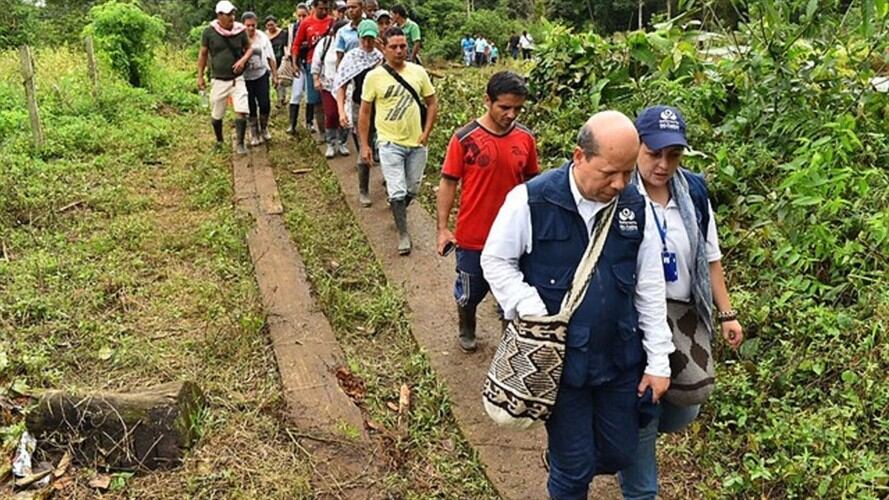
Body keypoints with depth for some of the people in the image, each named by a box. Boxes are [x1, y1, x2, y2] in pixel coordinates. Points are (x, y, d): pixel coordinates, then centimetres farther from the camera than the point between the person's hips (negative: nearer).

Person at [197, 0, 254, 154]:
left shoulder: (240, 31, -4)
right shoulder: (209, 32, -7)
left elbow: (249, 48, 10)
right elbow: (203, 54, 3)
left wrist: (243, 60, -11)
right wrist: (200, 76, 3)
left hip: (237, 79, 0)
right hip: (218, 80, 0)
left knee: (241, 112, -14)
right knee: (216, 115, 11)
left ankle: (239, 143, 0)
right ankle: (219, 141, 34)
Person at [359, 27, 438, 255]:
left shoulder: (418, 72, -2)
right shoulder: (374, 76, -8)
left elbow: (432, 103, 7)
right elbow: (364, 112, -2)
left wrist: (426, 133, -4)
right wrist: (364, 145, -4)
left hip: (416, 142, 3)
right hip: (390, 143, -3)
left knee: (412, 189, 16)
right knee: (397, 191, -4)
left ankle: (398, 212, 45)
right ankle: (403, 233, 11)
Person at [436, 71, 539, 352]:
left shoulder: (526, 138, -4)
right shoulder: (465, 139, -14)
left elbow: (531, 182, 7)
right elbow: (448, 183, -8)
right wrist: (443, 228, -9)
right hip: (473, 236, -2)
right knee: (471, 291, 17)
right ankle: (466, 330, 45)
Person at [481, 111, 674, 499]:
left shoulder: (635, 207, -2)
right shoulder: (532, 201, -16)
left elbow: (650, 288, 4)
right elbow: (495, 261, -5)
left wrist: (658, 361, 4)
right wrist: (532, 311, -17)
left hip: (620, 360, 4)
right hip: (560, 361, -4)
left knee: (618, 456, 18)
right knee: (574, 468, 11)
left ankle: (565, 468, 49)